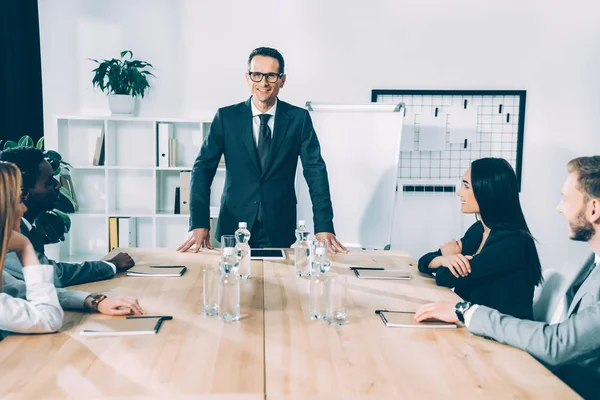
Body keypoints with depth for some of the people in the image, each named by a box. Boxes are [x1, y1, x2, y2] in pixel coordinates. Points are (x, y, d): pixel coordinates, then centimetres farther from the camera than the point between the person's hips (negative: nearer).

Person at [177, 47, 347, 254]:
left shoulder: (299, 118, -1)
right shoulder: (226, 116, -1)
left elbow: (315, 170, -5)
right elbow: (203, 167, -3)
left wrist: (323, 226, -16)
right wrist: (199, 224, -15)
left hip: (280, 229, 0)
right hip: (234, 226, 0)